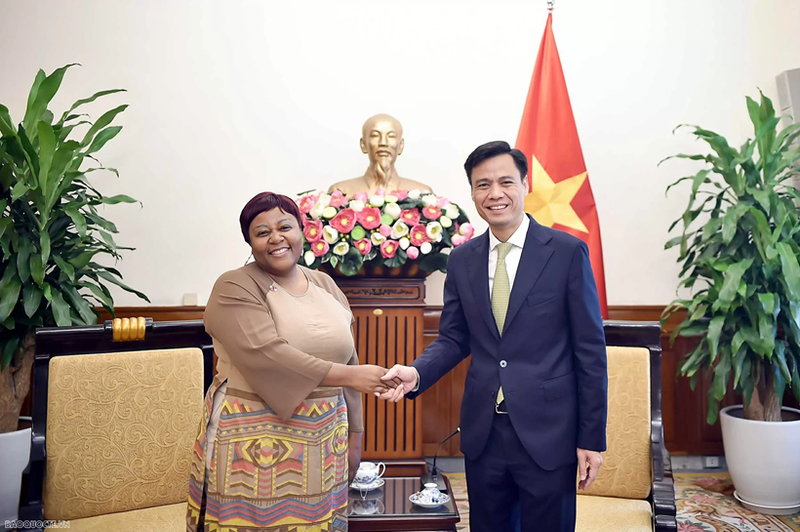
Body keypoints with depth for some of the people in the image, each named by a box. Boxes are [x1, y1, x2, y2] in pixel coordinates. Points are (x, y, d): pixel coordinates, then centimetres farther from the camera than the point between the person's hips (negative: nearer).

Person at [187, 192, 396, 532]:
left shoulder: (325, 286, 8)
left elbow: (347, 360, 11)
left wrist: (354, 435, 10)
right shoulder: (235, 289, -8)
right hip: (256, 442, -4)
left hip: (324, 441, 5)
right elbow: (267, 356, -22)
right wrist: (349, 376, -23)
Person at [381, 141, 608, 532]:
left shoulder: (567, 252, -8)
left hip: (547, 434, -3)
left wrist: (592, 438, -6)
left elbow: (590, 349, -6)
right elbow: (453, 338, 8)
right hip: (482, 433, 4)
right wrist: (416, 373, -12)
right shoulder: (461, 259, 3)